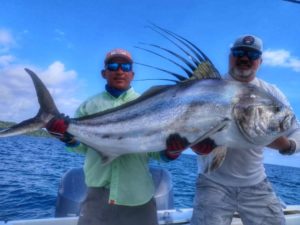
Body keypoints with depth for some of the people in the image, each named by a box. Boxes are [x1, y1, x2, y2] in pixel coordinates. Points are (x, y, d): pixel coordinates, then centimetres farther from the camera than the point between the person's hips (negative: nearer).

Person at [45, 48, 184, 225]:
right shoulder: (89, 106, 8)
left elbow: (157, 150, 2)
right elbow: (82, 146, 8)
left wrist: (171, 151, -19)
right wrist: (68, 137, -11)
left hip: (139, 196, 0)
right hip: (98, 194, 1)